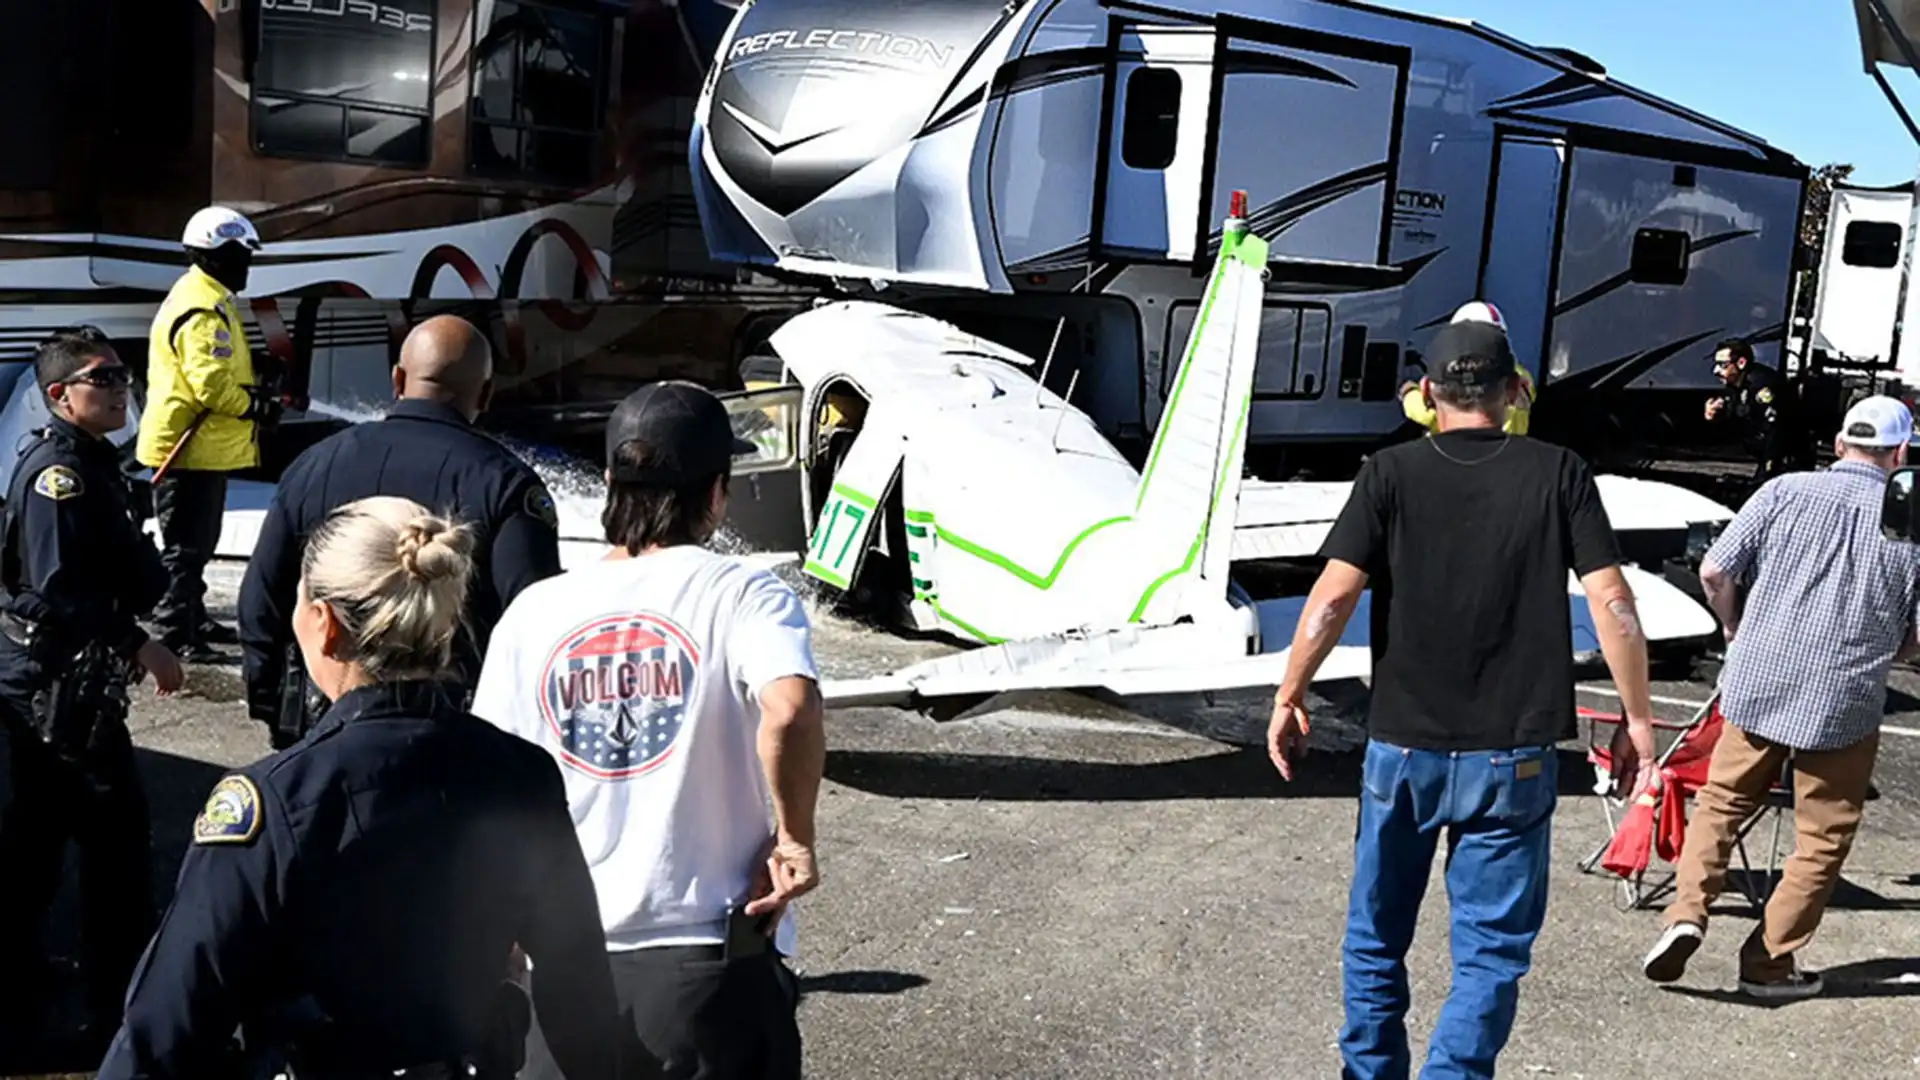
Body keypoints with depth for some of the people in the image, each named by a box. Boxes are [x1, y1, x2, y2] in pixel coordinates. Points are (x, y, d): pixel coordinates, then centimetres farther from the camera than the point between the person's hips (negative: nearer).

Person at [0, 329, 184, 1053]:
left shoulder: (89, 463, 13)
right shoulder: (61, 471, -19)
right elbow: (60, 591, -26)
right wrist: (136, 645, -23)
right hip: (59, 684, -10)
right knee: (117, 828, -4)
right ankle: (118, 995, 5)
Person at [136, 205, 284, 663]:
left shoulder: (203, 298, 16)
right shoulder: (203, 309, -20)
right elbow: (212, 385, -26)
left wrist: (255, 390, 5)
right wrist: (258, 407, -13)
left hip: (202, 447, 11)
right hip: (192, 449, -11)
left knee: (198, 541, 20)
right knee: (187, 544, -7)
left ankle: (192, 619, 32)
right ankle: (174, 634, -3)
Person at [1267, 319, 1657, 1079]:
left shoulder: (1390, 473, -3)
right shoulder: (1558, 474, -2)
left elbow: (1332, 598, -11)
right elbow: (1612, 605, -7)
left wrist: (1289, 699, -1)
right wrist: (1636, 717, 3)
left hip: (1403, 746, 1)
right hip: (1514, 756, 0)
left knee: (1377, 939, 18)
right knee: (1491, 951, 9)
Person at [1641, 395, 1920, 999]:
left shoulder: (1784, 492, -2)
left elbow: (1714, 571, -4)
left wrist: (1734, 627, 14)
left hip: (1756, 684, 2)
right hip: (1845, 702, -1)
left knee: (1721, 801, 18)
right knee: (1824, 836, 12)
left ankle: (1687, 913, 1)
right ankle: (1769, 961, 16)